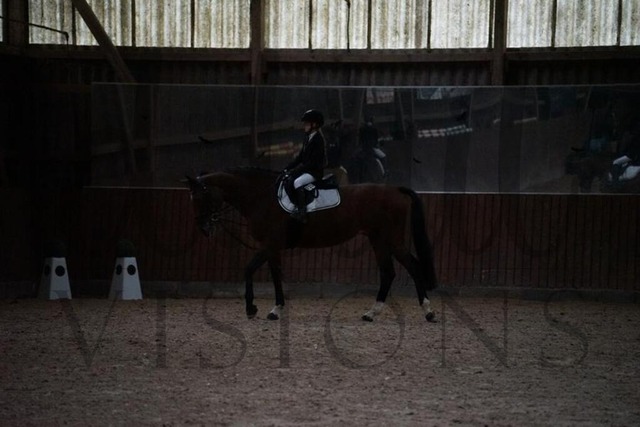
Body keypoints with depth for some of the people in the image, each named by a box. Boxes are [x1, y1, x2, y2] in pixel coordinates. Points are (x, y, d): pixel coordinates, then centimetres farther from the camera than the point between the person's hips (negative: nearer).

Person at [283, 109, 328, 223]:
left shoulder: (318, 139, -16)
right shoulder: (308, 138, 13)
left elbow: (313, 162, -21)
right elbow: (300, 156, 16)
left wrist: (295, 170, -21)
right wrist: (288, 168, 5)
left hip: (316, 171, -9)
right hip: (306, 169, 9)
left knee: (297, 182, -29)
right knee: (288, 181, -7)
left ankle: (302, 212, -27)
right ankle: (297, 206, -5)